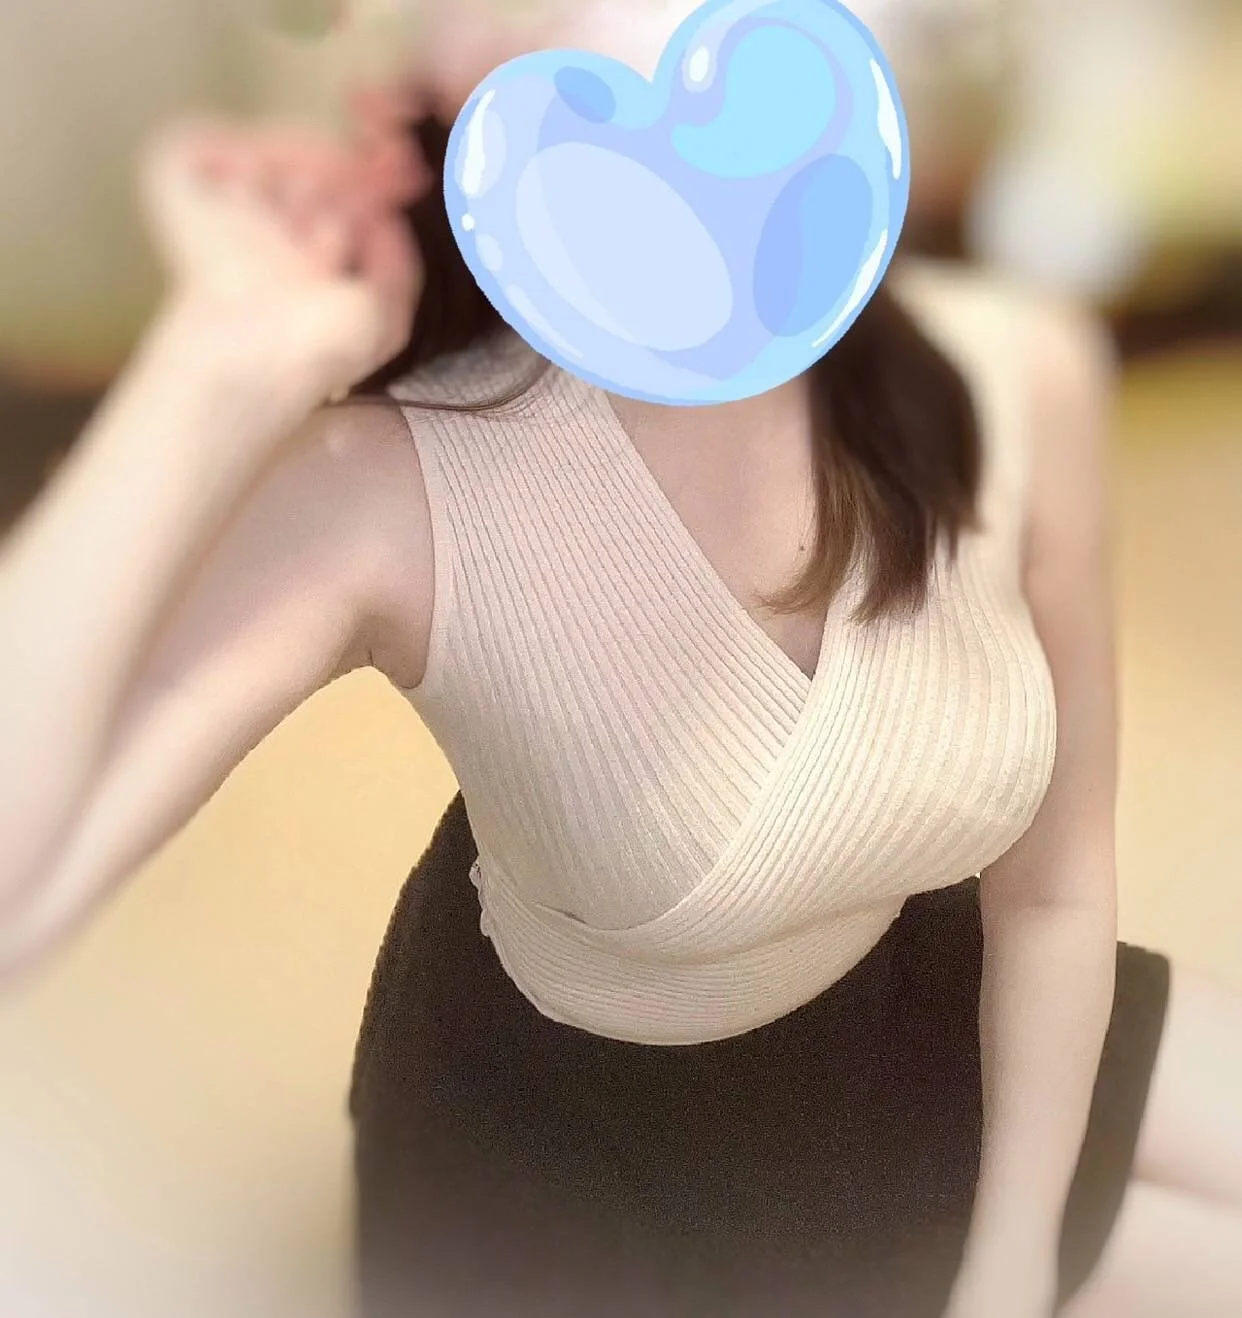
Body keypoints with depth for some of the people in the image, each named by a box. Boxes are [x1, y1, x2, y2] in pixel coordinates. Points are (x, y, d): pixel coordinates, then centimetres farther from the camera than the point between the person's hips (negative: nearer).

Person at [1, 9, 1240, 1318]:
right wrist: (222, 368, -45)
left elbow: (1053, 886, -8)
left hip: (902, 1013, 4)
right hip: (563, 1137, -3)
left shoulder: (1014, 374, -21)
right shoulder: (392, 496, -32)